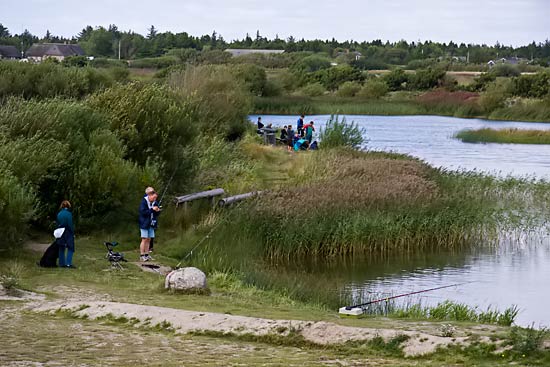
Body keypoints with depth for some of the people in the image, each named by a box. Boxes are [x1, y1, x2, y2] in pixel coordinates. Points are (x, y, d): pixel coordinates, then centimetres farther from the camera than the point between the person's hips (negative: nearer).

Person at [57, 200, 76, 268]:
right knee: (70, 248, -1)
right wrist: (73, 233, -6)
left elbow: (57, 224, 9)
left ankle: (62, 263, 15)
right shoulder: (68, 214, -14)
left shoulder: (59, 214, 5)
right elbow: (70, 225, -14)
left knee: (61, 248, 12)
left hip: (61, 234, 6)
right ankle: (68, 263, -9)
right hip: (68, 233, -6)